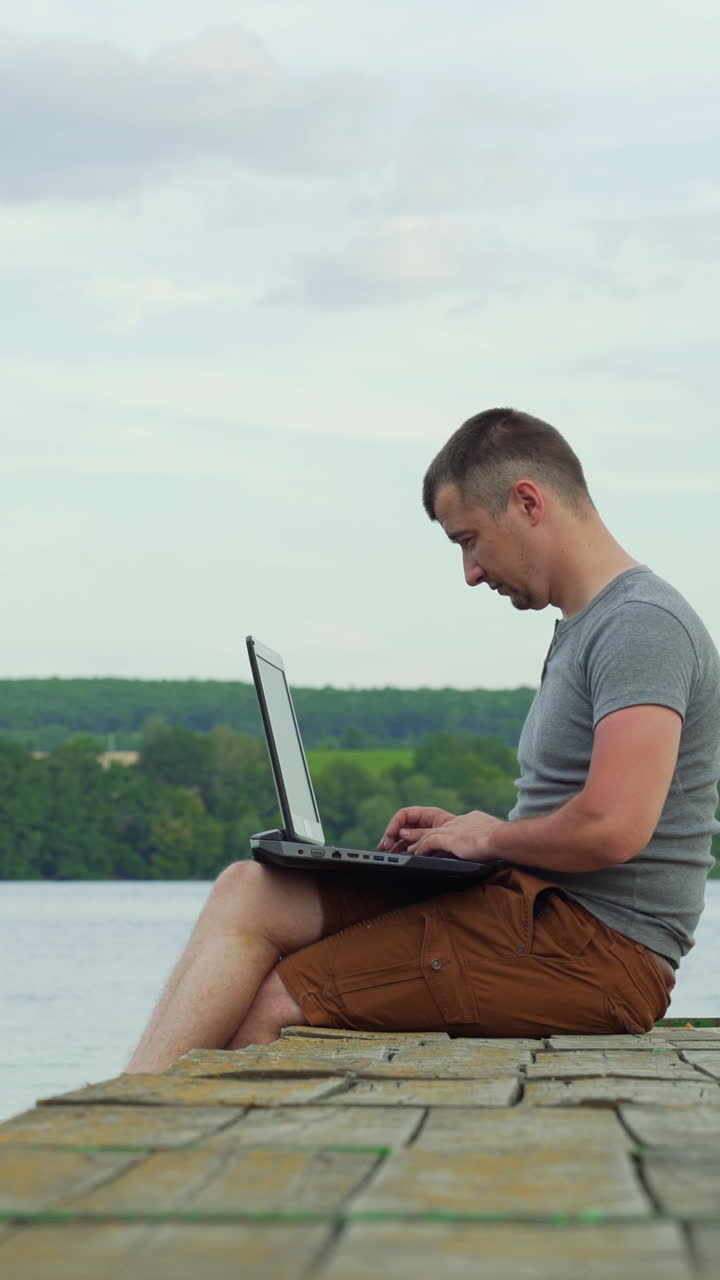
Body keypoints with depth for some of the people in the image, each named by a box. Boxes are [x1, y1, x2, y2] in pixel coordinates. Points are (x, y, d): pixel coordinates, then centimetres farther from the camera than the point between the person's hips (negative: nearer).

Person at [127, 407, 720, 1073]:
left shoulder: (642, 623, -14)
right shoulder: (584, 627, 20)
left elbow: (612, 829, -26)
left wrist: (490, 837, -8)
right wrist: (465, 829, 8)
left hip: (598, 948, -10)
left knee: (267, 1008, -14)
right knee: (249, 895, 0)